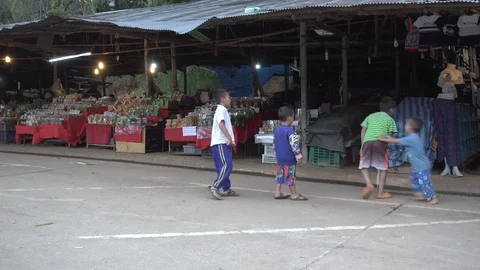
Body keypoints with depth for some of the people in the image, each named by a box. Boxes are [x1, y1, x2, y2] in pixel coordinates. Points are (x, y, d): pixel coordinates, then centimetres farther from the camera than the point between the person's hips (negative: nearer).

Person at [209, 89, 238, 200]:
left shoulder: (223, 110, 22)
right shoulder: (221, 110, -9)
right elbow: (221, 124, -24)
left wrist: (230, 139, 18)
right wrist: (229, 138, -29)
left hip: (223, 143, 10)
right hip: (220, 143, -10)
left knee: (227, 166, 12)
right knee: (226, 165, -17)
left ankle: (226, 189, 17)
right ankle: (215, 187, -19)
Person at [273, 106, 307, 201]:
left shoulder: (276, 130, 6)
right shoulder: (290, 131, -20)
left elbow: (274, 143, 15)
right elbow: (294, 144, -23)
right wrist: (298, 155, -17)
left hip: (279, 158, 8)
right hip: (289, 159, -8)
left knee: (280, 175, 13)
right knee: (290, 176, 1)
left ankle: (277, 192, 16)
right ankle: (294, 194, 10)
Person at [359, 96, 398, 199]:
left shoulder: (370, 116, 25)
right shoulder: (390, 119, 16)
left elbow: (363, 130, 16)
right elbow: (389, 135, 7)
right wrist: (386, 146, 15)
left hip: (367, 142, 2)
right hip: (380, 142, -2)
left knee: (364, 166, 14)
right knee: (383, 168, 11)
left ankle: (369, 184, -8)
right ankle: (381, 192, 10)